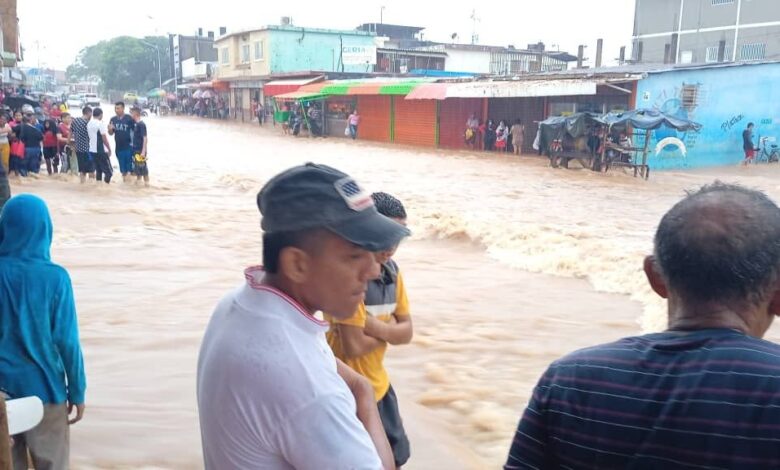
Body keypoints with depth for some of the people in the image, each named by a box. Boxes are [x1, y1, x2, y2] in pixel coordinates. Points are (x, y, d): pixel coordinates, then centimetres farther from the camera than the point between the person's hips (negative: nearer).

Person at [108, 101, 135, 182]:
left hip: (128, 146, -5)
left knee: (129, 165, -2)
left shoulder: (129, 118, -8)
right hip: (118, 147, 5)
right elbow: (111, 133, 12)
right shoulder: (113, 119, 6)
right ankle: (124, 179, 22)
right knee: (122, 166, 13)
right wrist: (110, 129, -10)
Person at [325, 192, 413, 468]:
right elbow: (353, 345, -27)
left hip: (379, 385, 8)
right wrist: (388, 328, -10)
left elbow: (406, 332, 1)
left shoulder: (391, 270, 1)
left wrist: (373, 326, -17)